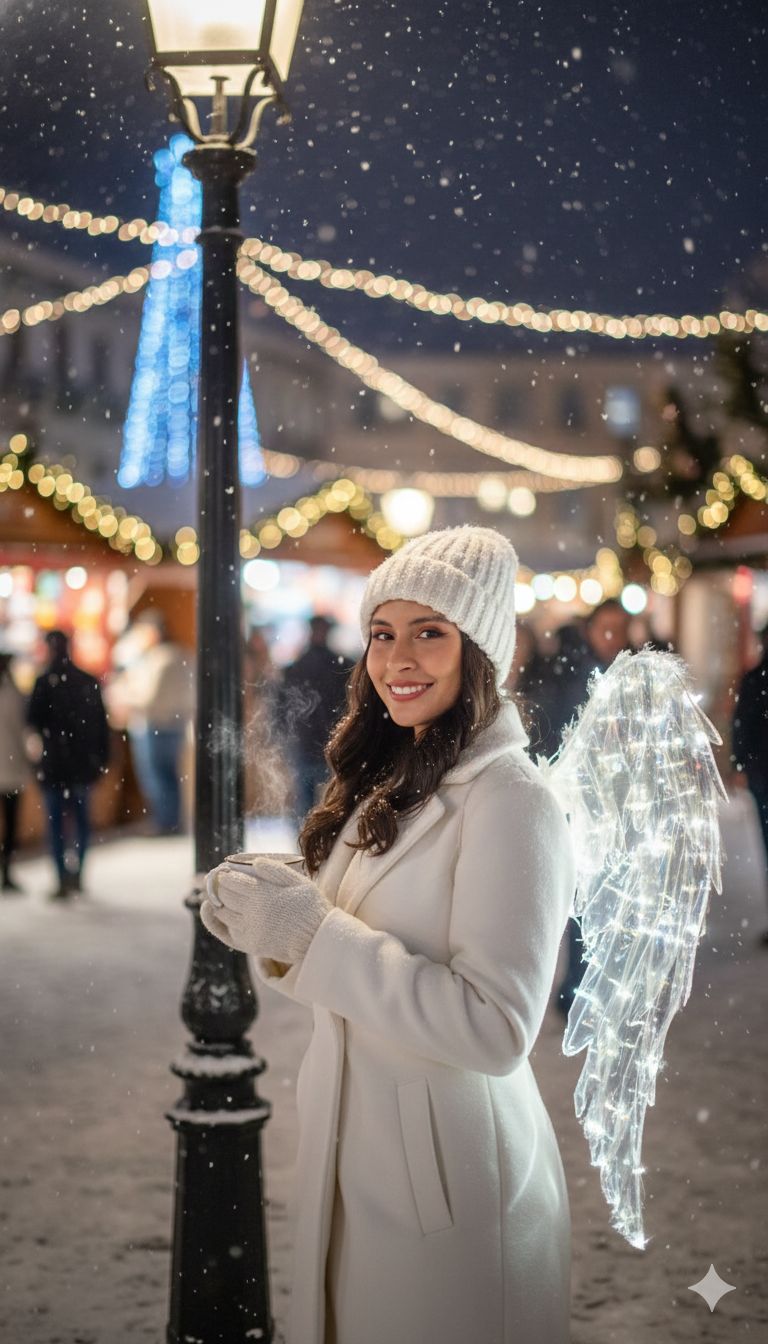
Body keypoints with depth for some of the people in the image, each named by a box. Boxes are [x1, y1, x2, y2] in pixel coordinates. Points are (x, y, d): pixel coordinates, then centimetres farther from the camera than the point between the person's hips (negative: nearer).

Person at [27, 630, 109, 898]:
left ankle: (63, 879, -3)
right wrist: (101, 758, 10)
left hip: (55, 759, -4)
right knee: (80, 814, 16)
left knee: (56, 819, 1)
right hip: (83, 761, 4)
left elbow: (33, 719, -11)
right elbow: (101, 723, 5)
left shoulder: (45, 681, -10)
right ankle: (77, 873, 20)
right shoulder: (88, 682, 3)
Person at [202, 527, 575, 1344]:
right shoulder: (388, 781, 7)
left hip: (446, 1153, -8)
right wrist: (274, 919, -7)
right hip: (352, 1133, 8)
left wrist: (314, 935, -25)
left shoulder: (511, 800, -19)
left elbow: (496, 1030, -25)